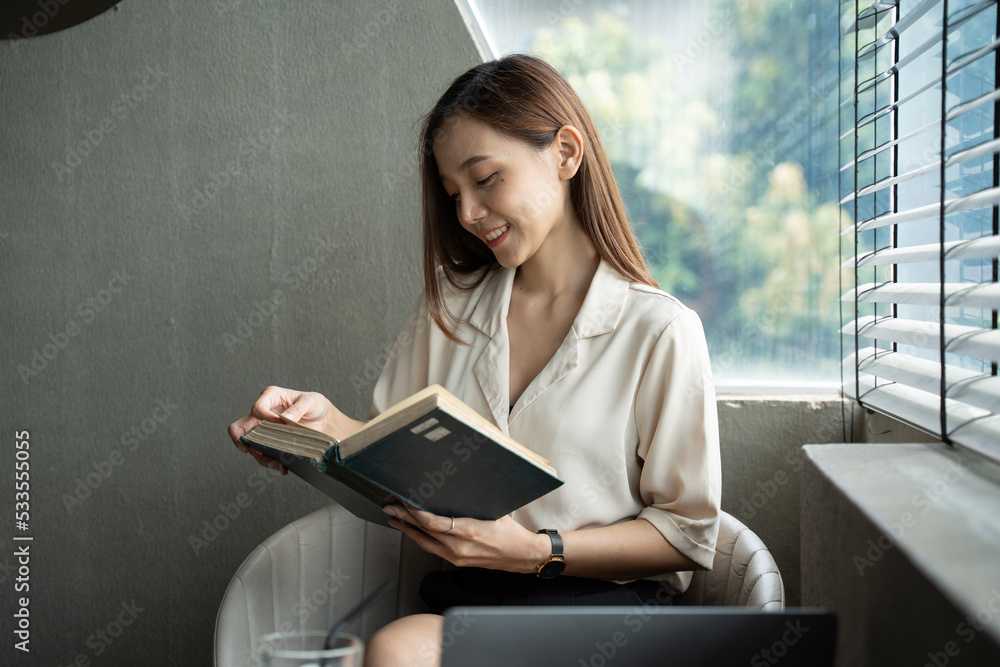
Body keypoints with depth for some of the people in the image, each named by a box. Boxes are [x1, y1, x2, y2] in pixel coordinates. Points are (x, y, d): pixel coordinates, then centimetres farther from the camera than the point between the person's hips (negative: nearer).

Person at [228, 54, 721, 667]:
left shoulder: (660, 330, -6)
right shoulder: (449, 305, 12)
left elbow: (688, 533, -4)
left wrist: (536, 552, -16)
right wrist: (327, 422, -5)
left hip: (602, 600, -4)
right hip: (465, 596, 5)